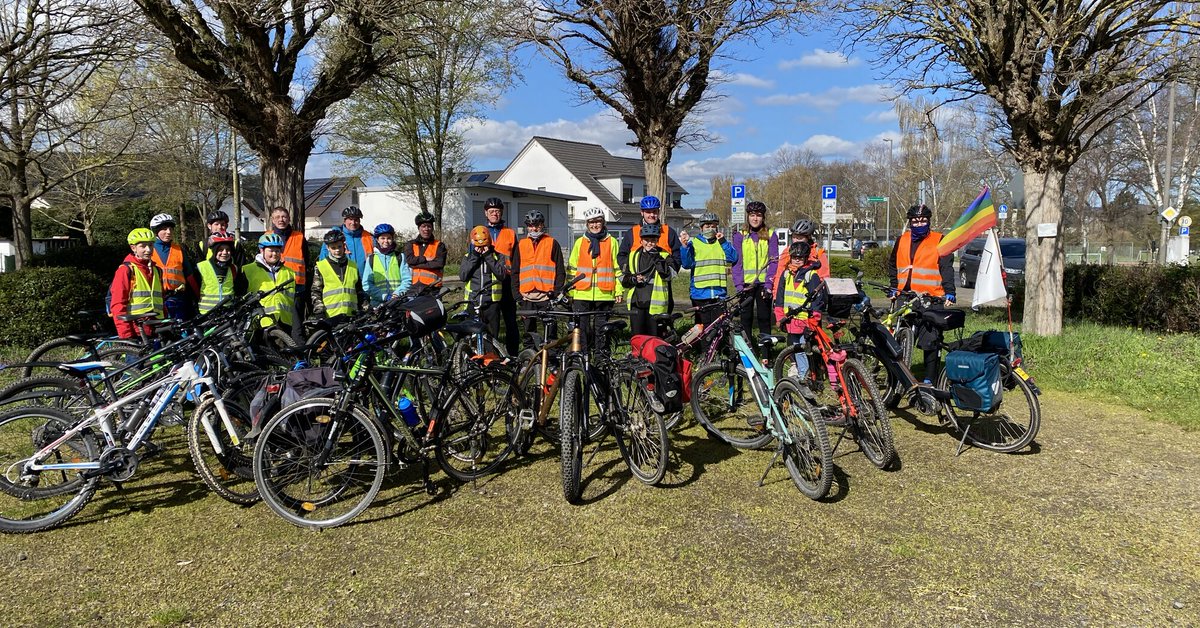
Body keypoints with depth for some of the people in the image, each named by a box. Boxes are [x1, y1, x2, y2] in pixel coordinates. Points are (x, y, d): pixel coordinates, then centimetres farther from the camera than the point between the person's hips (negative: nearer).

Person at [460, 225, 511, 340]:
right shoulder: (468, 257, 10)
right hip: (472, 303, 1)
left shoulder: (498, 256, 5)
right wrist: (474, 257, -8)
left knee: (492, 336, 4)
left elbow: (502, 275, -10)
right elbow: (462, 276, -4)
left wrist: (489, 257, -12)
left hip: (491, 303, -1)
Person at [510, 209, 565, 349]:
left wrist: (557, 293, -5)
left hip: (547, 297, -3)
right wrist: (517, 295, 6)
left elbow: (560, 270, 3)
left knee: (550, 331, -2)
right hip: (527, 297, 3)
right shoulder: (521, 245, 13)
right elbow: (515, 272, 15)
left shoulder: (552, 243, 6)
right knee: (528, 332, 8)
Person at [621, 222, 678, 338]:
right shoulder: (633, 255, 12)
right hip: (636, 303, 3)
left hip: (655, 303, -3)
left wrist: (657, 259, -20)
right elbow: (623, 278, 16)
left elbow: (669, 274, -13)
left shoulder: (664, 255, 3)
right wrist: (633, 279, -5)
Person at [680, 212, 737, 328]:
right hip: (700, 293, -2)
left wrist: (723, 242, -8)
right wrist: (684, 246, -19)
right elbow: (687, 264, -5)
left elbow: (733, 259, 0)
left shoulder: (722, 243, 14)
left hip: (719, 293, 2)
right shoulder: (694, 243, 7)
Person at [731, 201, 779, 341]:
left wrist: (768, 284, -12)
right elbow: (737, 262, 1)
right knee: (746, 319, 2)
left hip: (764, 283, 0)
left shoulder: (770, 235, 4)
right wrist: (739, 285, -9)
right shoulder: (740, 236, 5)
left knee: (764, 318, 2)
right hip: (746, 283, 0)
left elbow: (774, 261, -1)